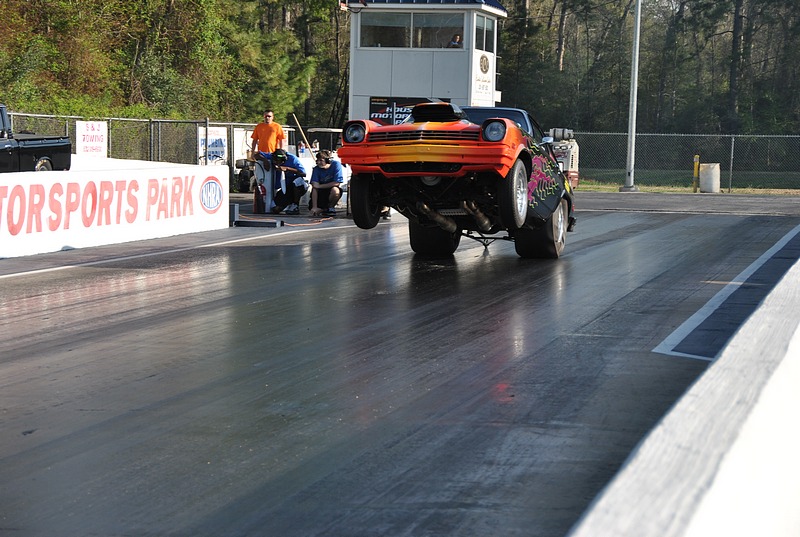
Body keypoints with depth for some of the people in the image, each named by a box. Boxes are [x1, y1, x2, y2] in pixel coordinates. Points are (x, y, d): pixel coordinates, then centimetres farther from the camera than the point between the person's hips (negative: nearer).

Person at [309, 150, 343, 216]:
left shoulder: (336, 164, -18)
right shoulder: (316, 169, -14)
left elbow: (337, 183, -22)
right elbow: (314, 188, -19)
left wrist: (319, 186, -21)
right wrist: (314, 207, -27)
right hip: (321, 193, 2)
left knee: (335, 190, -37)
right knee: (315, 211, -17)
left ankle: (331, 207, -7)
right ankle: (324, 208, 18)